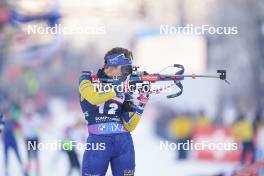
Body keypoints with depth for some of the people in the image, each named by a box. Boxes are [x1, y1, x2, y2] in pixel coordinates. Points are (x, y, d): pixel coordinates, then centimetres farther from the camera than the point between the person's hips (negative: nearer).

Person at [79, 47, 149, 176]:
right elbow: (94, 97, -18)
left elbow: (129, 126, 10)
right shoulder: (88, 80, 6)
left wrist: (140, 105, -2)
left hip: (123, 141, 4)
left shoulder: (125, 88, 15)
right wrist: (119, 86, -16)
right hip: (98, 140, -4)